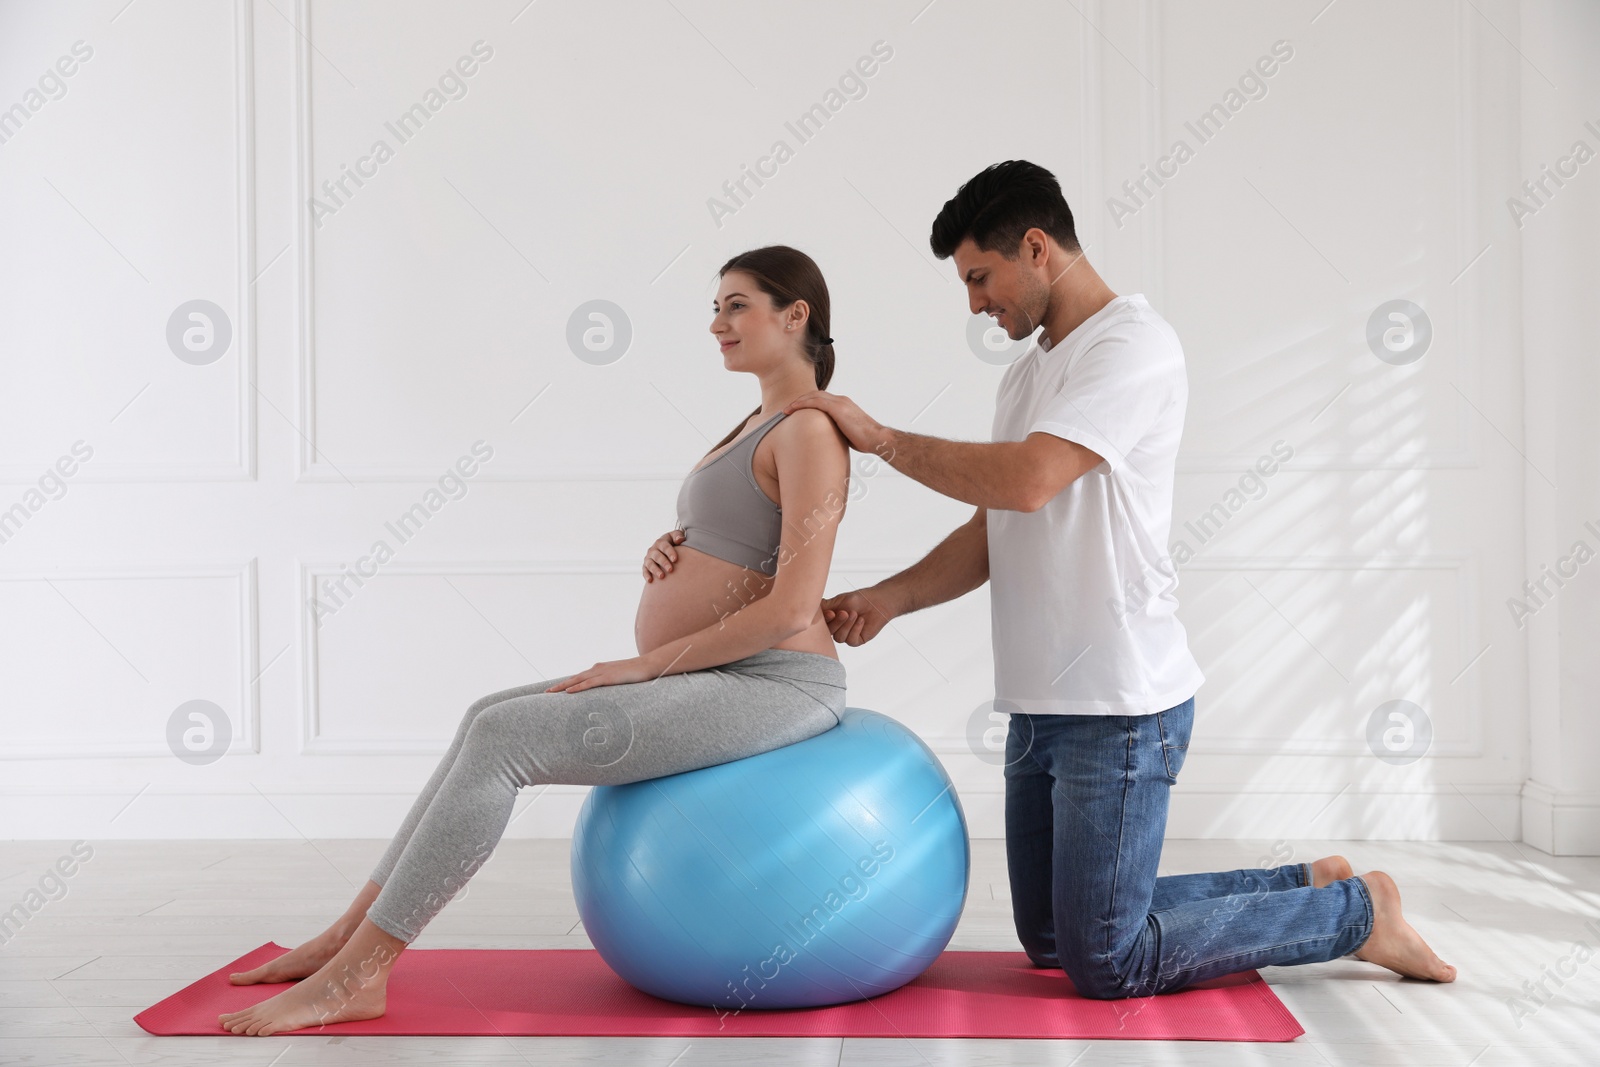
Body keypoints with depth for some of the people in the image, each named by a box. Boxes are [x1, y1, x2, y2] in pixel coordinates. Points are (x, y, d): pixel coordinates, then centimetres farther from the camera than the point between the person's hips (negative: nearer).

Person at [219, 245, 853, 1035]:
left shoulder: (809, 431, -13)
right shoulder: (761, 424, 18)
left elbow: (791, 608, -22)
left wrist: (644, 666, -16)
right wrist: (668, 551, 2)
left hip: (772, 687, -10)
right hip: (716, 682, 10)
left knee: (502, 737, -17)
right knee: (490, 720, 7)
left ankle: (353, 976, -12)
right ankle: (355, 931, 10)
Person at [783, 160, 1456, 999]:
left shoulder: (1133, 343, -12)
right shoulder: (1030, 370, 18)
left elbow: (1025, 481, -26)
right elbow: (993, 531, 15)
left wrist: (879, 438, -16)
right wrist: (889, 597, 0)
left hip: (1118, 708, -10)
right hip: (1039, 708, 10)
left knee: (1106, 963, -6)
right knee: (1051, 939, 15)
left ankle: (1356, 912, 11)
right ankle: (1306, 891, 26)